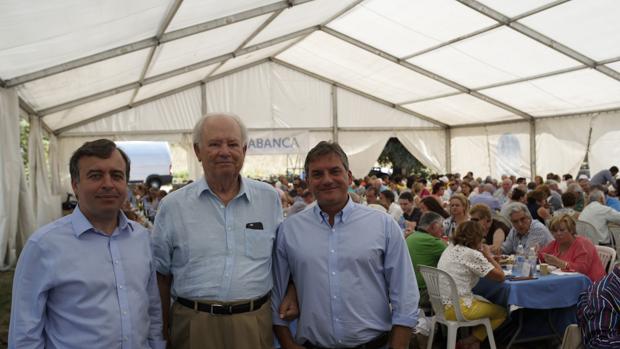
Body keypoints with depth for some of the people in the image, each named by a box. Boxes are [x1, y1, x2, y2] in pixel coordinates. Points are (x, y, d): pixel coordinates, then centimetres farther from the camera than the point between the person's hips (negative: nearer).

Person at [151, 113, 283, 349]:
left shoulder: (269, 198, 2)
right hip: (194, 323, -1)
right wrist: (164, 328, 4)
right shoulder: (173, 205, -2)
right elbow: (161, 272, 5)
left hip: (255, 322, 1)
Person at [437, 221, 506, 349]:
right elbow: (500, 277, -9)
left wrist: (485, 257, 9)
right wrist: (488, 255, 2)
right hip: (456, 309, -8)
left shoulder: (450, 248, 7)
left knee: (483, 301, 27)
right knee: (501, 312, 13)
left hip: (439, 305, 8)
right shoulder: (473, 255, -16)